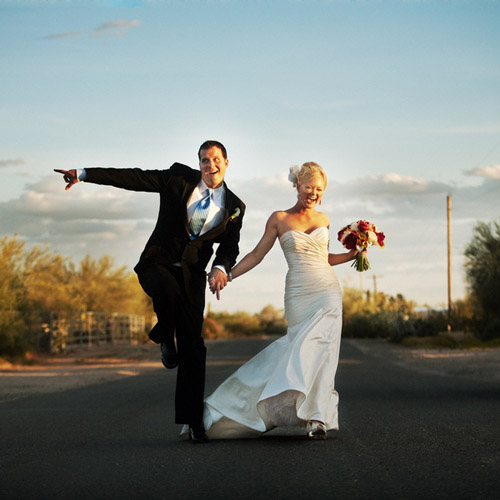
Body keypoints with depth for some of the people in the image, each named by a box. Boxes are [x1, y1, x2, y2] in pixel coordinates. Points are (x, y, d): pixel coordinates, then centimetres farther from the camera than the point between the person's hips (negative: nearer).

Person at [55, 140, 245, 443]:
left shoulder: (234, 207, 7)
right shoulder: (179, 178, 1)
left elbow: (230, 246, 11)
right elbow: (135, 178, -2)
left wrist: (221, 268, -13)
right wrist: (84, 174, -8)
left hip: (192, 276, 2)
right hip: (158, 265, -2)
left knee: (193, 349, -3)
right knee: (167, 289, -39)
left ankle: (193, 421, 5)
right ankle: (166, 339, -6)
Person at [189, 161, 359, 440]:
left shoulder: (324, 219, 13)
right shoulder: (279, 219, 4)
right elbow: (256, 255, 6)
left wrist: (352, 255, 12)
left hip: (327, 292, 1)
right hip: (298, 295, -1)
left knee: (317, 350, -11)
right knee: (302, 350, -9)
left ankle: (317, 419, -9)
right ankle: (316, 416, -2)